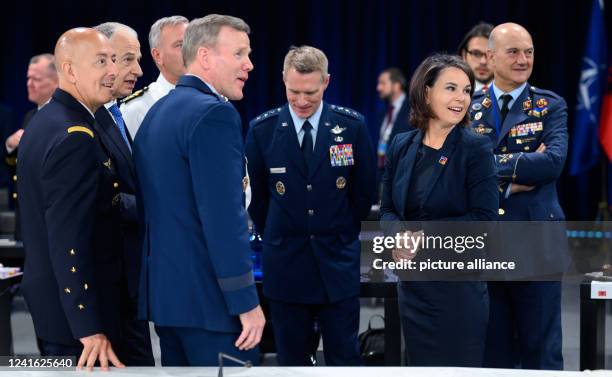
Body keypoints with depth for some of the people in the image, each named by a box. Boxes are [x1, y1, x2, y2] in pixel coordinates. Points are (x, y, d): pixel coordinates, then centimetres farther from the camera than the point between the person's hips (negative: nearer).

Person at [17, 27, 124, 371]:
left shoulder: (42, 122, 10)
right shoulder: (76, 139, -21)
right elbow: (69, 241, -26)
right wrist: (90, 329, -26)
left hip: (45, 291, 10)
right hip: (77, 310, -10)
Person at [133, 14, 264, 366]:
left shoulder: (158, 111, 14)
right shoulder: (213, 114, -15)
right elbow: (224, 217, -21)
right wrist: (247, 302, -19)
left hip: (166, 290, 10)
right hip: (209, 296, -10)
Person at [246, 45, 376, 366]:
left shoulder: (352, 126, -4)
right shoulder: (262, 129, -3)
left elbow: (364, 191, 6)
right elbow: (257, 196, 8)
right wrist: (275, 240, 11)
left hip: (338, 264, 0)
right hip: (286, 265, 1)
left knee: (345, 359, 2)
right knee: (292, 361, 8)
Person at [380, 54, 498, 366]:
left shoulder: (476, 149, -8)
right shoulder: (401, 146, 7)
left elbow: (483, 219, -14)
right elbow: (387, 209, 10)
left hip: (458, 284, -5)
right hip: (412, 284, 5)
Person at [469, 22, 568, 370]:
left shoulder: (551, 106, 2)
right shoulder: (471, 109, 7)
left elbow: (555, 160, -15)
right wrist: (517, 175, -16)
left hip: (536, 245, -2)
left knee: (540, 347, 4)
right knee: (492, 347, 9)